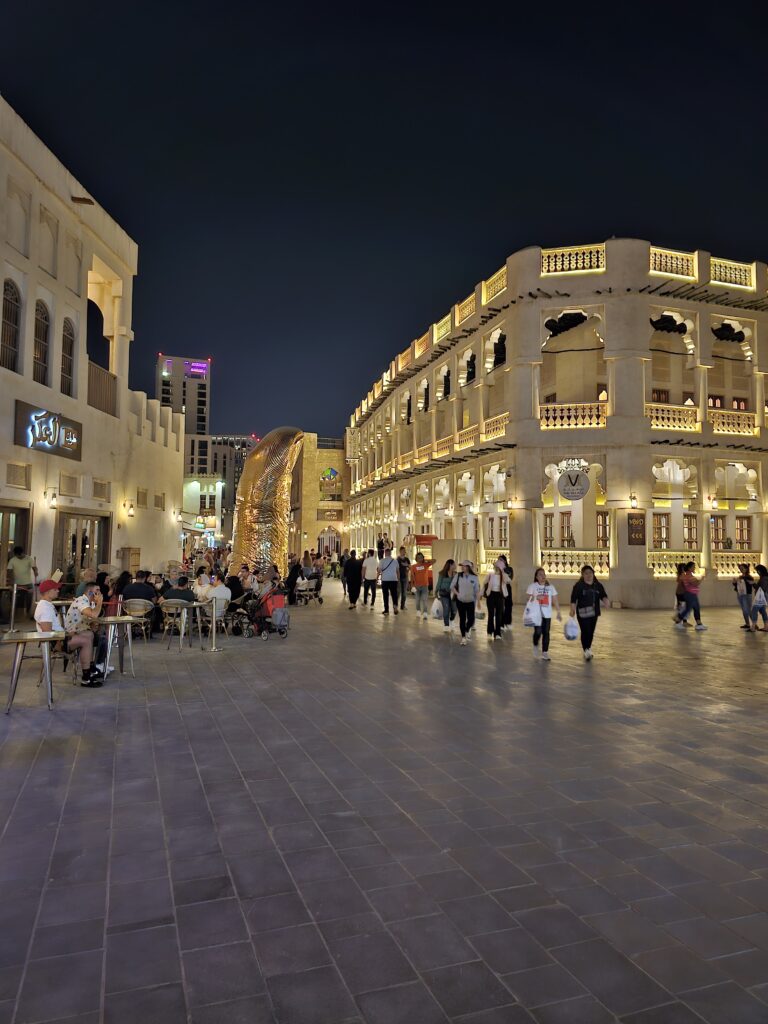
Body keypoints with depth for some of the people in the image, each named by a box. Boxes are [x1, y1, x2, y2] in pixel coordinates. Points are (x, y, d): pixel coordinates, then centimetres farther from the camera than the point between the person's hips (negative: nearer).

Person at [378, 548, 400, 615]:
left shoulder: (382, 561, -4)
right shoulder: (395, 560, 5)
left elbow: (379, 570, -6)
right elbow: (398, 571, 10)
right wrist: (398, 579, 18)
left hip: (385, 580, -2)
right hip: (394, 580, 2)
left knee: (386, 595, 5)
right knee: (394, 594, 9)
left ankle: (386, 610, 6)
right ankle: (395, 605, -16)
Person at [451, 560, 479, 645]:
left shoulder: (474, 578, -4)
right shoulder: (458, 575, -2)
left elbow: (477, 591, 0)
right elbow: (452, 586, 6)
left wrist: (478, 601, -3)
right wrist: (457, 594, -7)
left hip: (470, 602, 0)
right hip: (460, 601, 1)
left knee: (471, 618, -5)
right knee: (462, 619, 4)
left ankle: (467, 631, 27)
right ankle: (463, 637, 15)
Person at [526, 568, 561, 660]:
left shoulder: (550, 587, 10)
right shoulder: (533, 586, 1)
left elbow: (555, 601, 9)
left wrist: (558, 612, 6)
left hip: (547, 614, 3)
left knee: (546, 633, 1)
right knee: (538, 632, -10)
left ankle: (545, 652, 9)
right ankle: (535, 646, 19)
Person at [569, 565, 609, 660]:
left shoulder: (598, 585, 8)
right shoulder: (578, 585, -6)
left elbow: (603, 595, 1)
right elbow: (573, 599, -8)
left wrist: (605, 602, -21)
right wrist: (572, 610, -17)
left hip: (594, 613, 5)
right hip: (582, 613, -5)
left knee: (591, 632, 11)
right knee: (585, 632, -11)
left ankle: (588, 650, 28)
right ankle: (586, 651, -8)